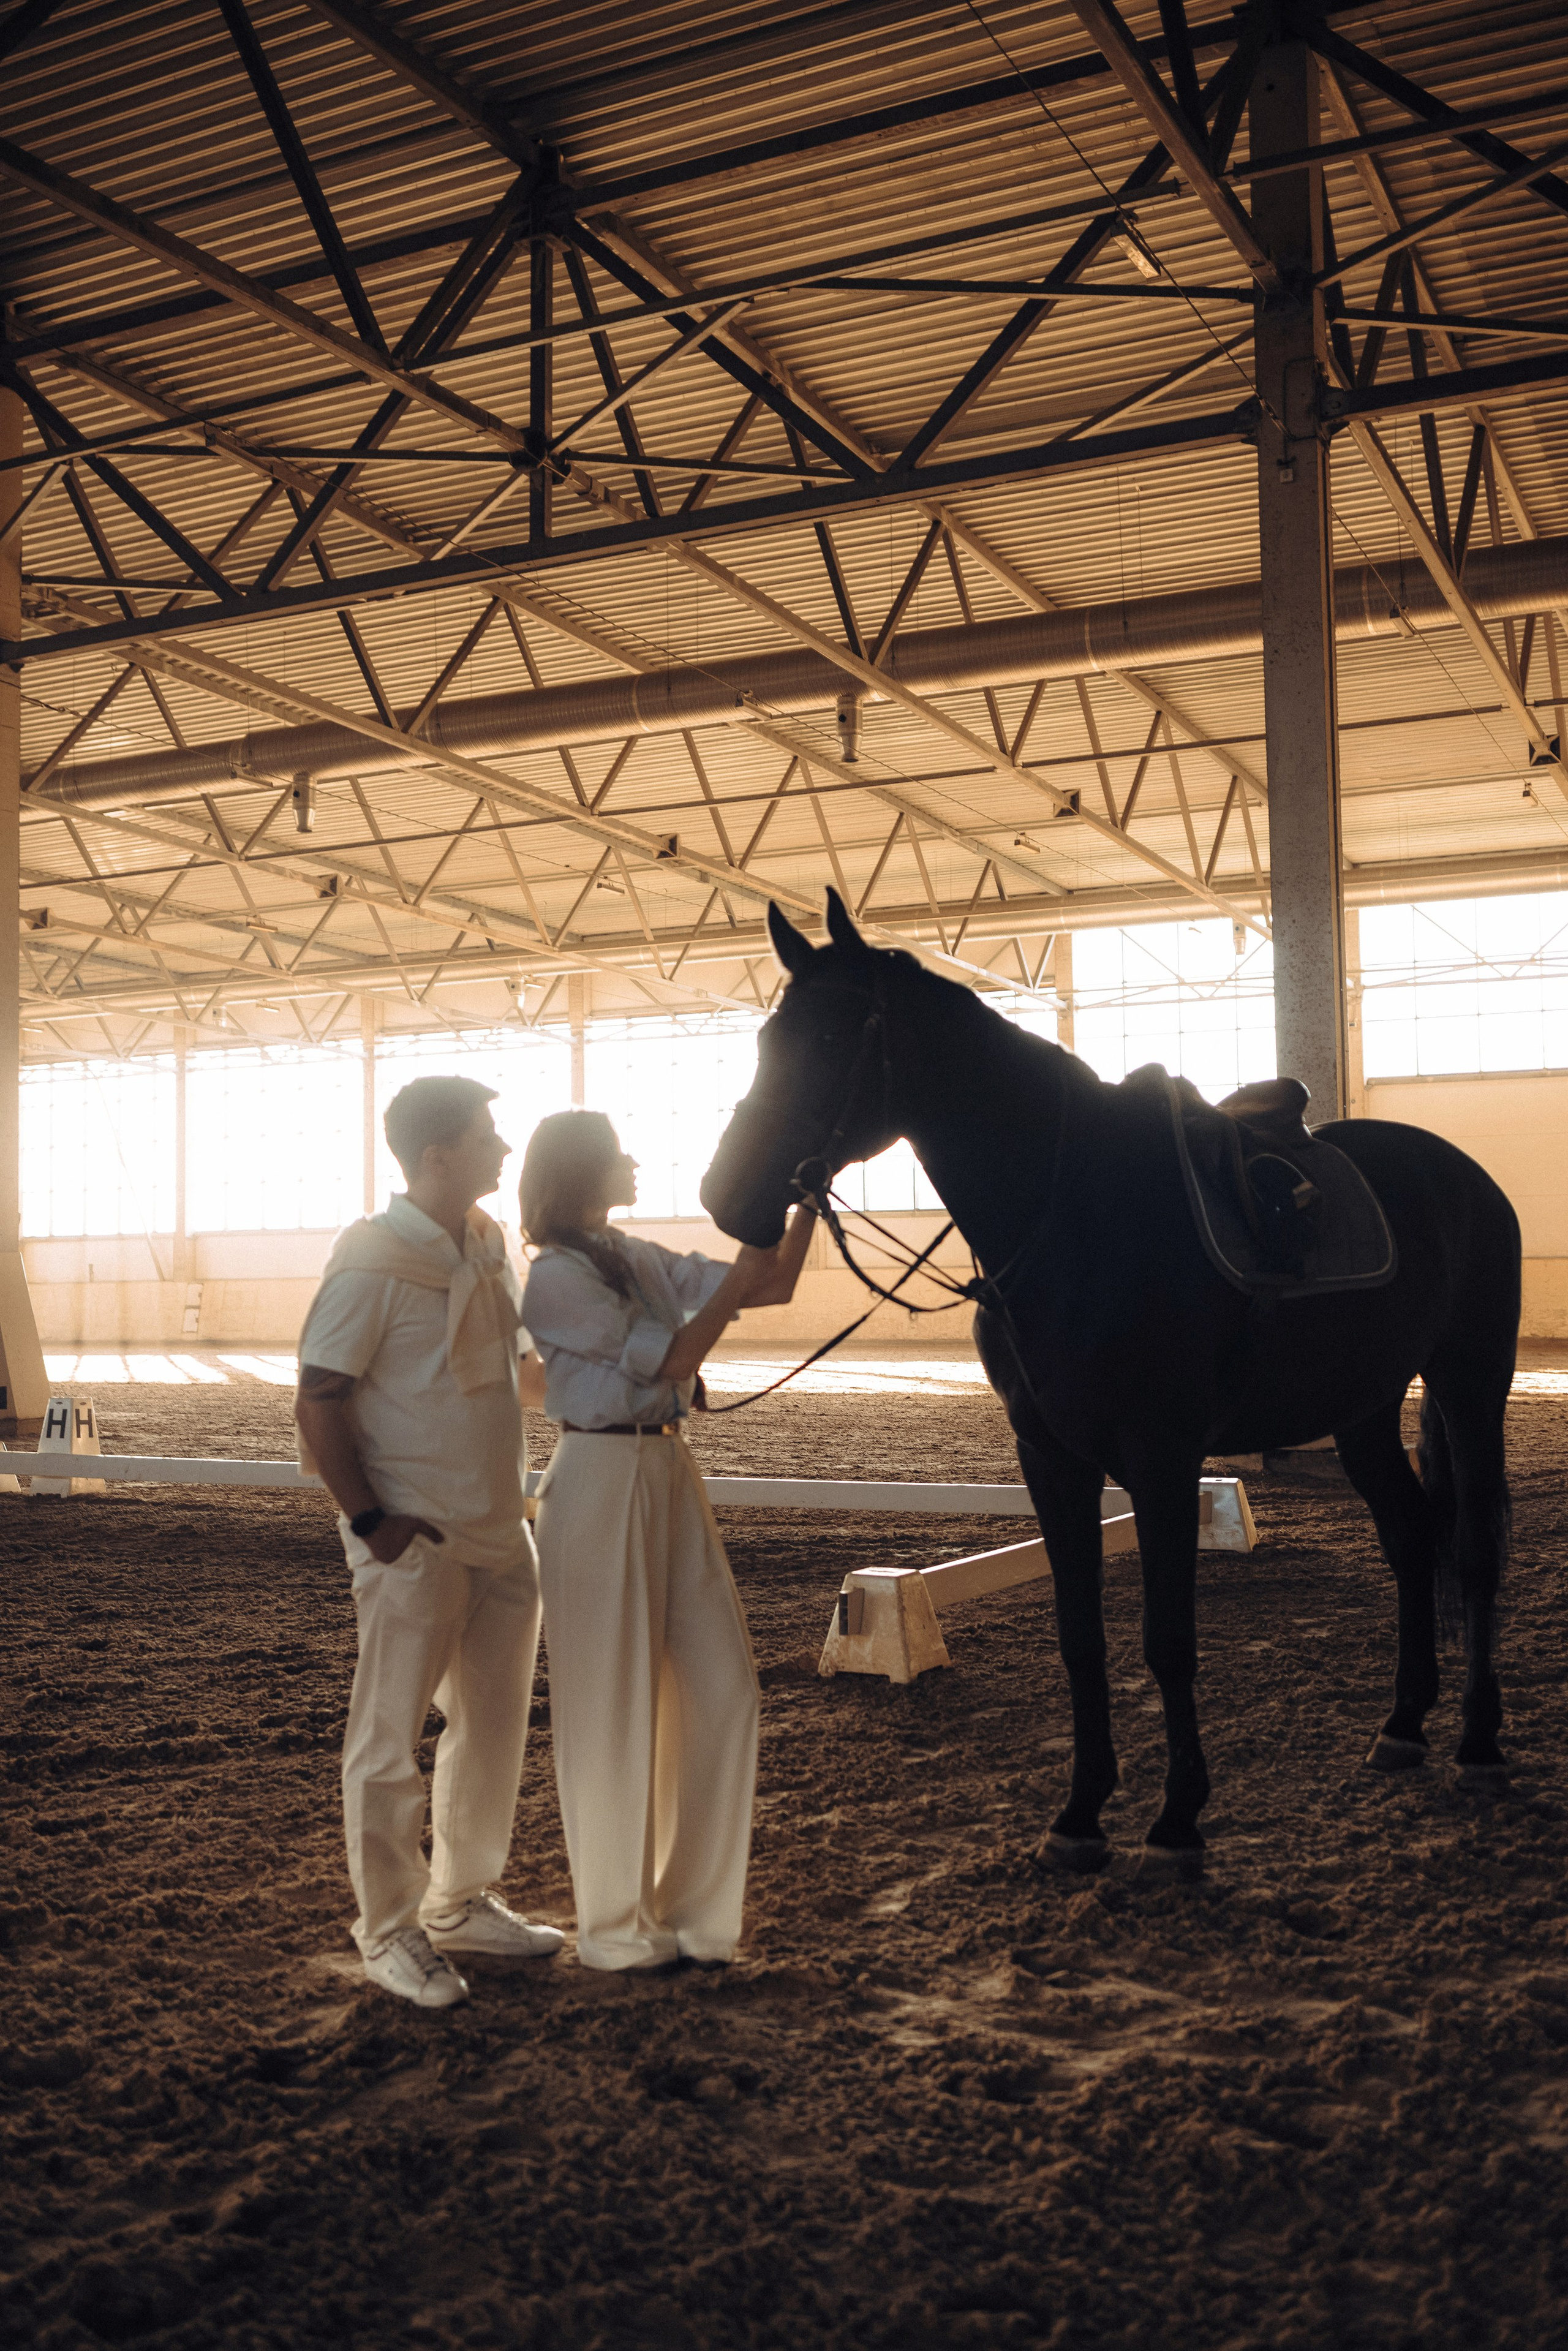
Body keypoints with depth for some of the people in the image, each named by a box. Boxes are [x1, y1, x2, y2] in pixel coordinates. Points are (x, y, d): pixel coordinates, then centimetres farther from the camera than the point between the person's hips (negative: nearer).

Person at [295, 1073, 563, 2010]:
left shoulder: (490, 1247, 9)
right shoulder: (374, 1260, -15)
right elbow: (319, 1402, -16)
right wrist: (368, 1520, -17)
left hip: (500, 1533, 8)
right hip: (417, 1542, -8)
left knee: (496, 1722, 16)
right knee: (391, 1738, 2)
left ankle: (462, 1901, 33)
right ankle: (389, 1932, 17)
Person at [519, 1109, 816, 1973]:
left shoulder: (640, 1260, 12)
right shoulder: (558, 1278, -11)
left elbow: (775, 1286, 11)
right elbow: (669, 1360, -15)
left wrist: (808, 1201, 1)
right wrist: (739, 1275, -15)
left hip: (670, 1473, 8)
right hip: (602, 1482, -8)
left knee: (722, 1684, 8)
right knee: (613, 1704, 3)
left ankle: (692, 1902, 23)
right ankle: (615, 1926, 18)